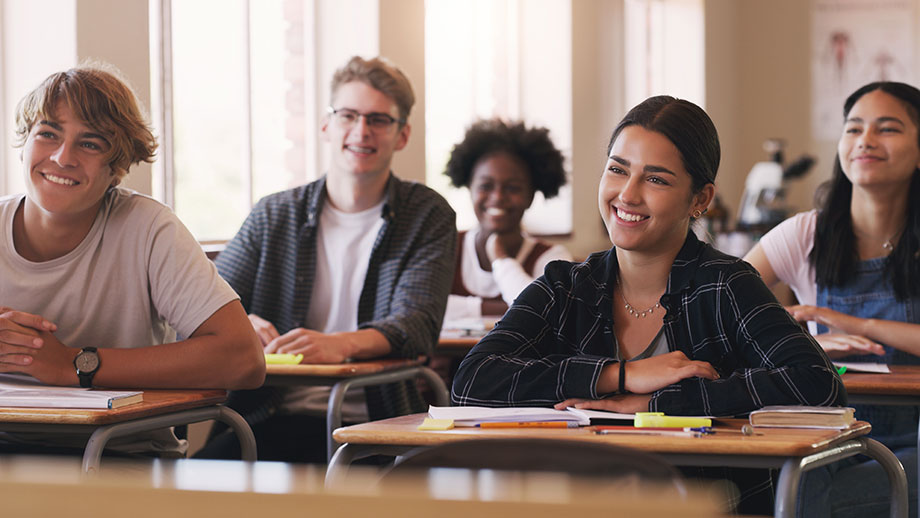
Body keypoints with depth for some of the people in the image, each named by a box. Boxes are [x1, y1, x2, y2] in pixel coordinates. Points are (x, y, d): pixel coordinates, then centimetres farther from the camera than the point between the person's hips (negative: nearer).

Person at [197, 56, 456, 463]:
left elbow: (417, 324, -7)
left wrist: (342, 344, -30)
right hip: (272, 417, 2)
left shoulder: (428, 217, 9)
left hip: (371, 423, -1)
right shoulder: (274, 216, 15)